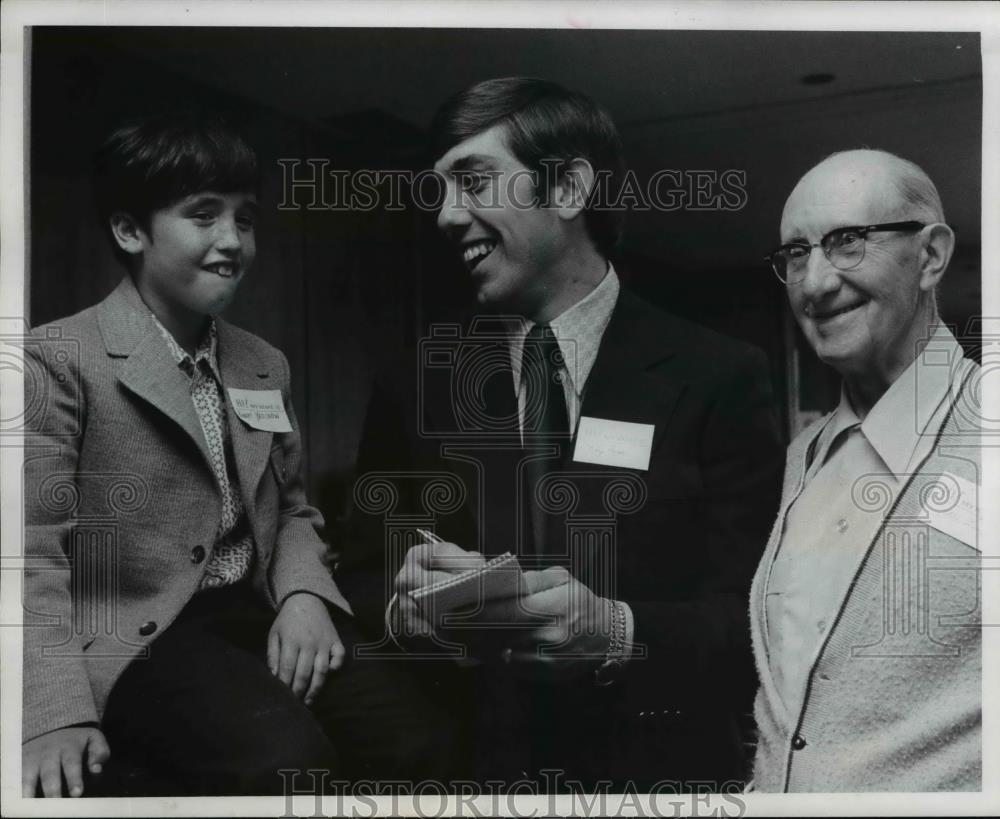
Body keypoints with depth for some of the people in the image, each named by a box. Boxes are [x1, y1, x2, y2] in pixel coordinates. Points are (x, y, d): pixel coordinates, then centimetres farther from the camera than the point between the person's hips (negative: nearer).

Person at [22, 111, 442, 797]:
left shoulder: (266, 366, 15)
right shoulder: (58, 360, -4)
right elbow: (32, 551, -9)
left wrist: (304, 594, -2)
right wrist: (55, 714, -20)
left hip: (257, 617, 6)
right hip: (136, 637, -6)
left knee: (406, 735, -15)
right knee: (290, 758, -30)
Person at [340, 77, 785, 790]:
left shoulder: (717, 379, -10)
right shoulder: (414, 388, -1)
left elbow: (759, 622, -11)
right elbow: (361, 581, 0)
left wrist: (617, 632, -28)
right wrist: (405, 607, -21)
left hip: (654, 766, -2)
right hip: (463, 759, 3)